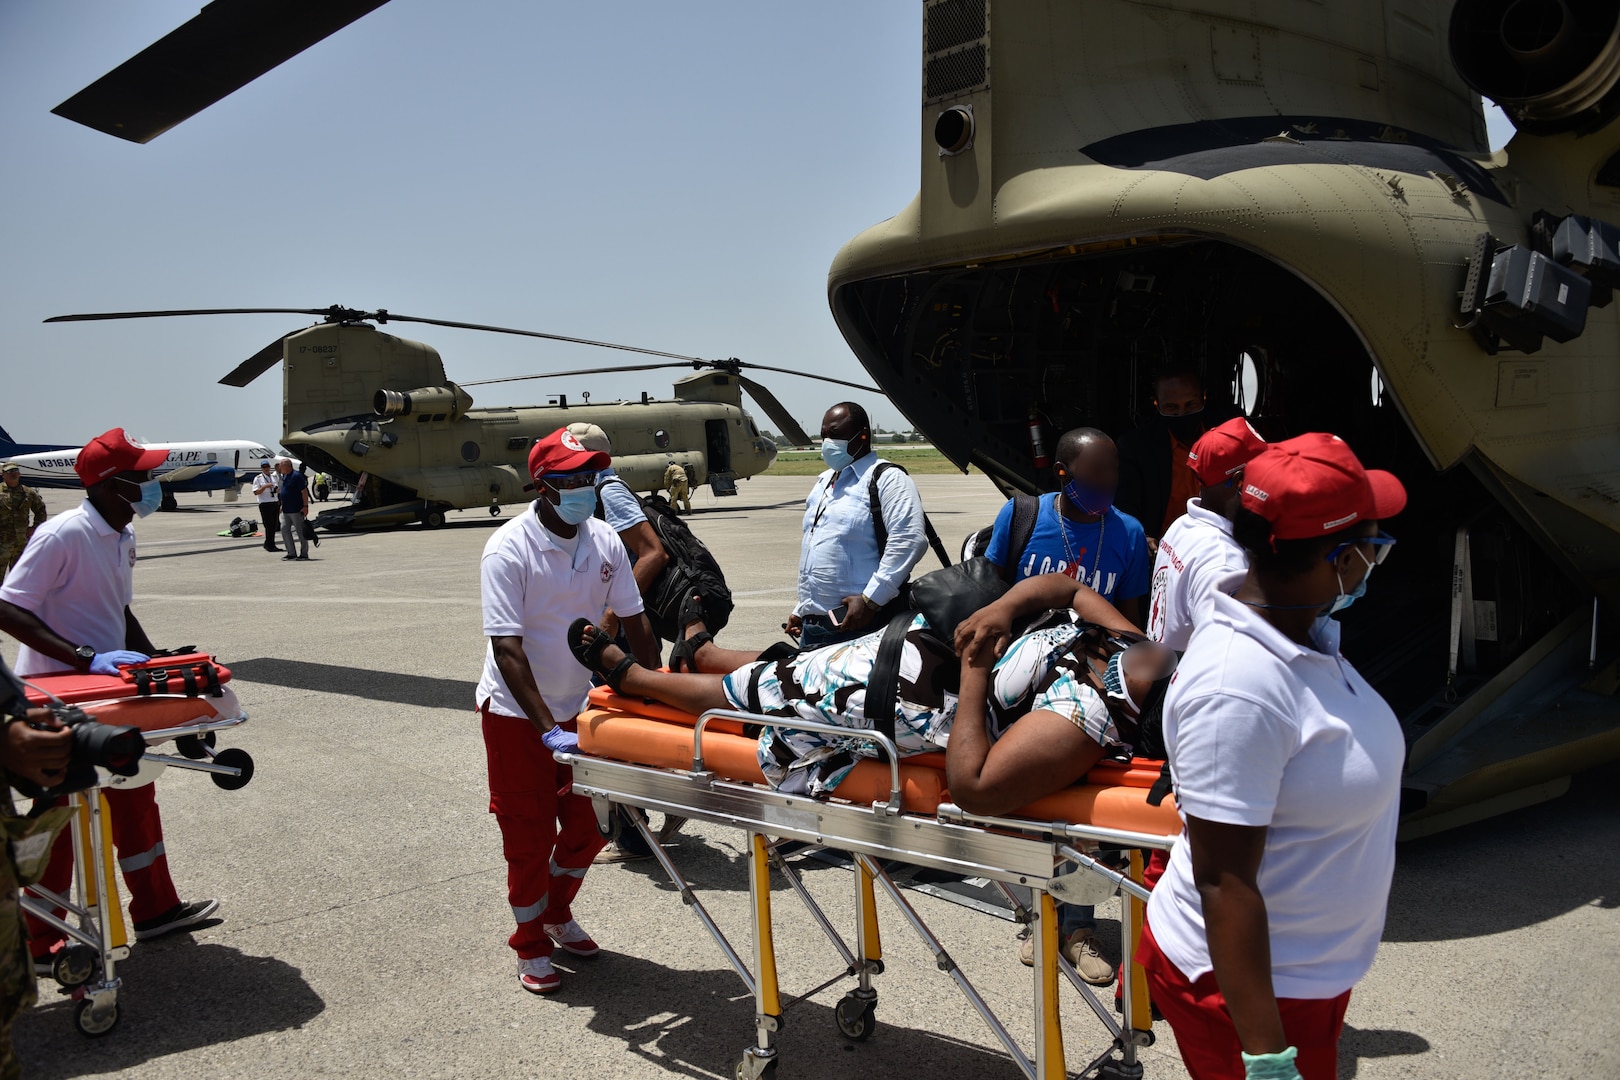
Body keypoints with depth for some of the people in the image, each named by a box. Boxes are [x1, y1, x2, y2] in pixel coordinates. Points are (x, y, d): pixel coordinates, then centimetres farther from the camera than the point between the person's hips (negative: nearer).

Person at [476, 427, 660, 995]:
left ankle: (558, 916, 39)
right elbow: (507, 649, -27)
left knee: (587, 825, 14)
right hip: (517, 713, -5)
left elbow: (633, 621, 1)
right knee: (529, 836, 5)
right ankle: (531, 946, 25)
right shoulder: (508, 550, -23)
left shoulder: (604, 541, -7)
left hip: (580, 704, 5)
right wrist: (547, 729, -32)